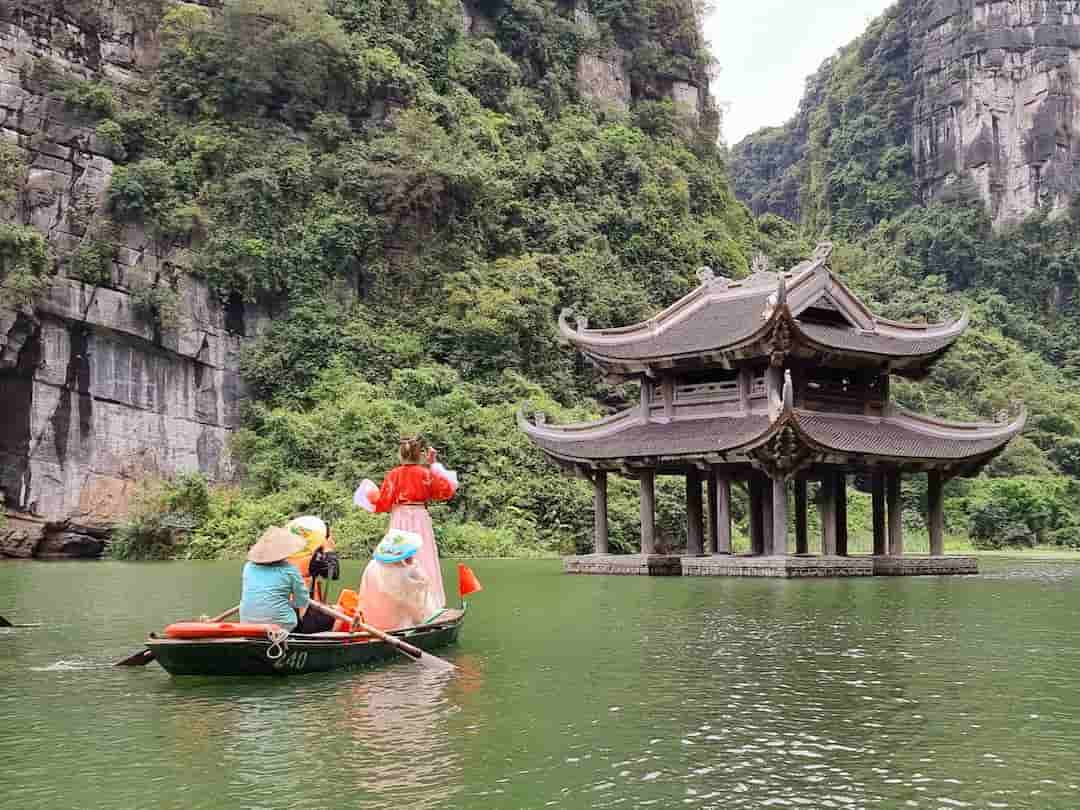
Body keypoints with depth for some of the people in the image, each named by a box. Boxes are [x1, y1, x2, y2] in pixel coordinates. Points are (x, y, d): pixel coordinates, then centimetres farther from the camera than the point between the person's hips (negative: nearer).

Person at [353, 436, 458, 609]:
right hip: (420, 519, 0)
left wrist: (371, 495, 15)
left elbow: (383, 502, -6)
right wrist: (435, 465, 2)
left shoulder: (393, 474, -7)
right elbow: (446, 490, 2)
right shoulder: (425, 473, -7)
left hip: (399, 520, 0)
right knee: (423, 559, 5)